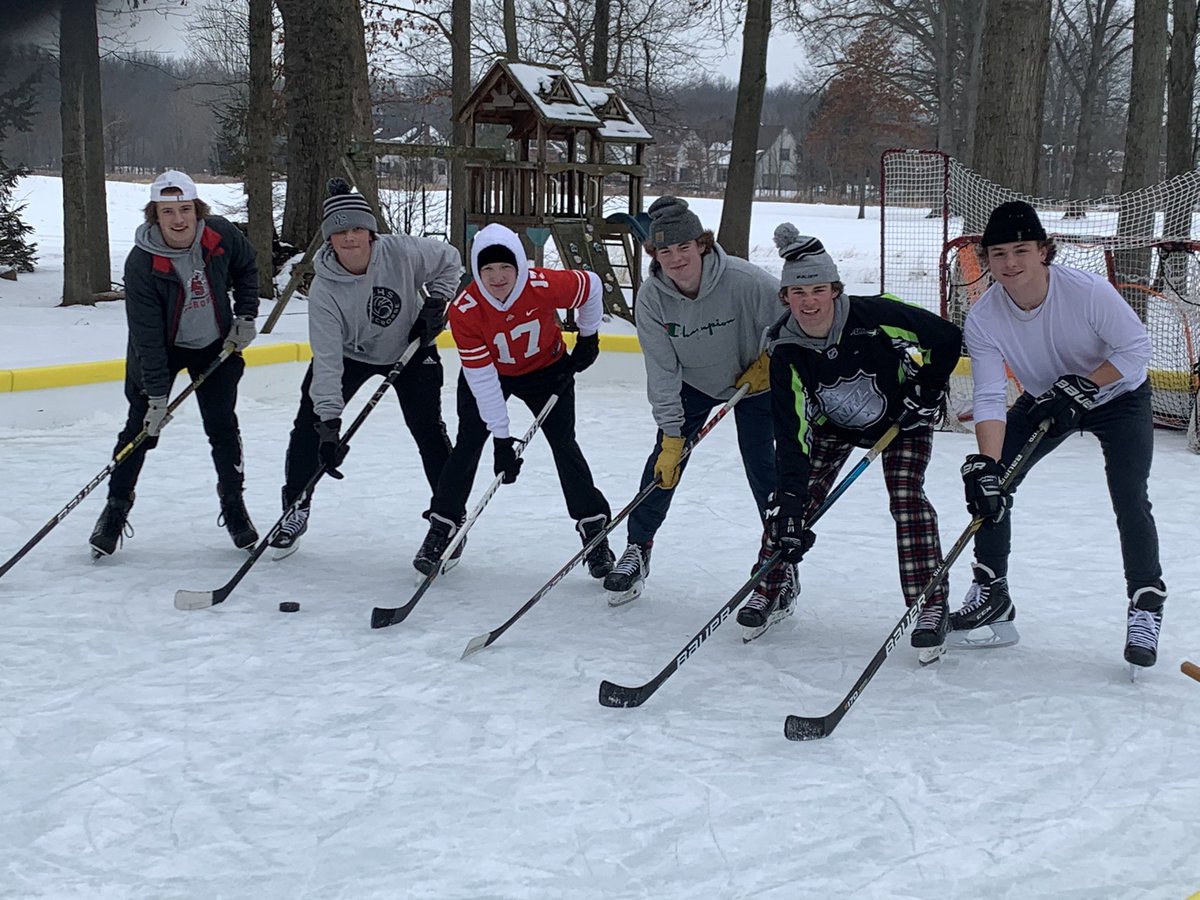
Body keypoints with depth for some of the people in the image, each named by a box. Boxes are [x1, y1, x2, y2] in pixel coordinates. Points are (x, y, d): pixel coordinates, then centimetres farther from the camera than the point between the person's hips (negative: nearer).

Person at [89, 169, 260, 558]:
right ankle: (116, 508, 12)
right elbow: (146, 333, -25)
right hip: (160, 349, -2)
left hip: (215, 344, 2)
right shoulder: (141, 262, -27)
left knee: (222, 425, 4)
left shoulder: (221, 236, -20)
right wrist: (156, 393, -26)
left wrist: (246, 315, -1)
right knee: (141, 426, -2)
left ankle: (234, 504, 20)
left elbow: (246, 267, 5)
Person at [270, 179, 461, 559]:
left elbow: (449, 261, -7)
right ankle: (296, 510, 16)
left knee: (429, 430, -8)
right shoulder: (323, 290, -29)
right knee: (309, 426, -4)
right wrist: (329, 424, -36)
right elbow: (327, 361, -31)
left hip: (410, 347, 0)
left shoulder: (402, 252, -29)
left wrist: (434, 305, -16)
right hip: (347, 354, 0)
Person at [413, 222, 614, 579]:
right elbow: (482, 379, -28)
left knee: (564, 445, -5)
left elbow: (592, 286, -10)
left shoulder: (546, 285, -33)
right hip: (487, 372, 0)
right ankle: (442, 526, 5)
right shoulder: (464, 311, -31)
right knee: (467, 445, -8)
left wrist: (588, 338, 0)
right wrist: (501, 437, -28)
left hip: (547, 369, 0)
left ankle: (594, 528, 6)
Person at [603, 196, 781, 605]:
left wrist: (766, 364, -19)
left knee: (763, 467, -5)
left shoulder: (746, 281, -34)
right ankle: (637, 550, 12)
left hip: (753, 381, -2)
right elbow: (662, 370, -21)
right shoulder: (651, 296, -24)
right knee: (665, 461, -2)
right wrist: (671, 434, -22)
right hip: (692, 383, 2)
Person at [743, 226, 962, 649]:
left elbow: (947, 338, -20)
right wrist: (789, 505, -37)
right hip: (832, 423, 2)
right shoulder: (787, 352, -26)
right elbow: (792, 435, -29)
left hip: (901, 417, -2)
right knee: (794, 497, -7)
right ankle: (772, 590, 13)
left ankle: (931, 606, -6)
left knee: (907, 499, -16)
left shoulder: (876, 315, -33)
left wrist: (924, 393, -18)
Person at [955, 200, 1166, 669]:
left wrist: (1078, 387, -28)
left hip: (1118, 395, -4)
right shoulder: (983, 318, -23)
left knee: (1129, 499, -17)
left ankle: (1146, 605, -1)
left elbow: (1135, 348, -21)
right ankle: (991, 593, 10)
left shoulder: (1087, 290, -32)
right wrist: (985, 464, -39)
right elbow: (989, 400, -26)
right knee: (988, 485, -6)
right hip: (1045, 400, 4)